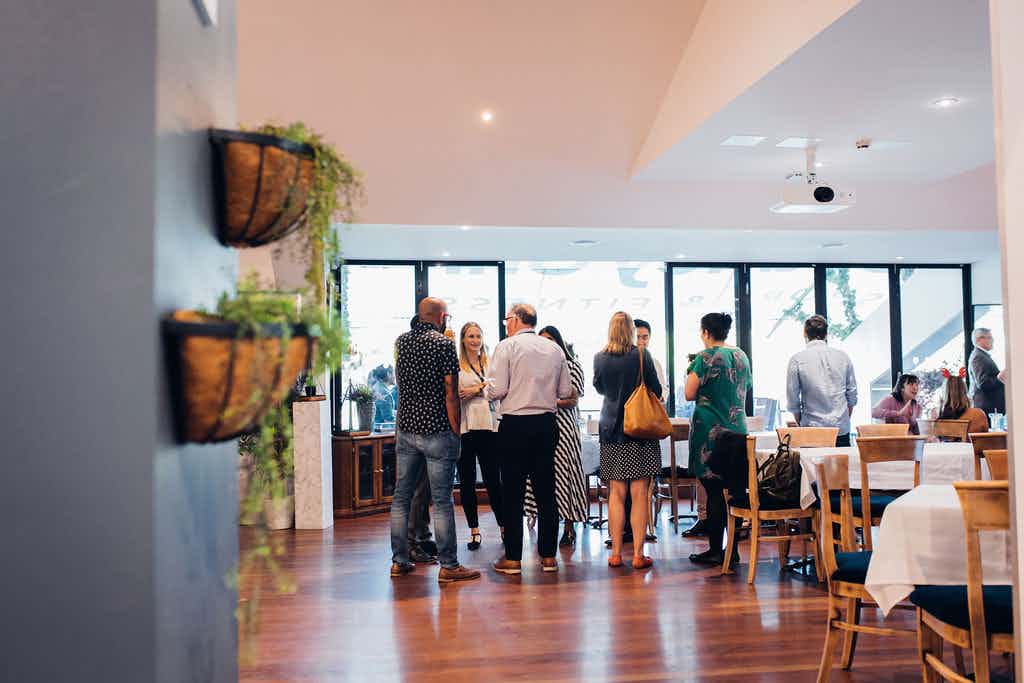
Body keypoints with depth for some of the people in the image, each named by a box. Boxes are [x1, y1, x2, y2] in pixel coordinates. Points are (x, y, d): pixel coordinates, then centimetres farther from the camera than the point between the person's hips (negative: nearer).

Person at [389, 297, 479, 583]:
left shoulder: (401, 341, 9)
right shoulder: (444, 343, -10)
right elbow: (450, 393, -12)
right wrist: (455, 431, -5)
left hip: (405, 428, 6)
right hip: (437, 431, -6)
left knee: (401, 496, 11)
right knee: (442, 501, -2)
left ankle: (399, 560, 18)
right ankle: (448, 566, 3)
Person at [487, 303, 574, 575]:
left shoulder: (507, 346, -6)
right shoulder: (554, 349, 8)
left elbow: (497, 390, -13)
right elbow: (566, 392, 10)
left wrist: (485, 390, 9)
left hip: (515, 425, -4)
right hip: (546, 423, 4)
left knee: (512, 492, 2)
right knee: (546, 491, 9)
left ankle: (512, 558, 7)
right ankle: (548, 556, 14)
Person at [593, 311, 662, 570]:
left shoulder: (600, 358, 0)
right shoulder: (642, 355, -8)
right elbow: (656, 391, -1)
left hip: (612, 430, 2)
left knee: (616, 494, 7)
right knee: (639, 494, 0)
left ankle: (616, 553, 10)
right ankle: (638, 554, 2)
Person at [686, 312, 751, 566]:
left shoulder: (705, 358, -11)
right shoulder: (741, 356, 9)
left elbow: (689, 394, -11)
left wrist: (690, 371, 4)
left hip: (710, 431, -6)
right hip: (738, 429, 6)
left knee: (713, 491, -1)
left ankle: (715, 550, 4)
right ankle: (732, 548, 15)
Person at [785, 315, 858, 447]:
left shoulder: (797, 360, -4)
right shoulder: (843, 356, 4)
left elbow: (792, 399, -1)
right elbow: (852, 394, 8)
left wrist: (801, 424, 12)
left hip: (813, 427, -2)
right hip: (842, 428, 2)